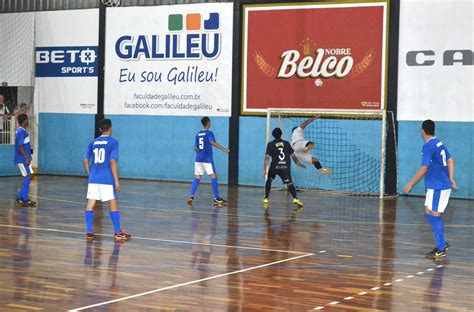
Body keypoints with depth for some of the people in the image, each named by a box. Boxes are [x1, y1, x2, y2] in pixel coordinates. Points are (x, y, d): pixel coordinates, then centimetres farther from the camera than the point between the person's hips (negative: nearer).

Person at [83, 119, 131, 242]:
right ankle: (118, 233, 4)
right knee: (113, 204, 2)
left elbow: (86, 161, 11)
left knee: (90, 204, 4)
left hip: (93, 178, 5)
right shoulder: (113, 142, -4)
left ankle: (89, 232, 4)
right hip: (107, 179, -4)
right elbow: (113, 162, -11)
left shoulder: (93, 143, 11)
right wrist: (117, 181, -9)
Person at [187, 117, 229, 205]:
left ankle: (191, 196, -3)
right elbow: (212, 142, -25)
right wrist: (223, 149, -32)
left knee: (197, 177, 8)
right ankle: (216, 198, -9)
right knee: (213, 176, -4)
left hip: (198, 158, 6)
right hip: (207, 159, -6)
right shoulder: (209, 133, -5)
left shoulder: (198, 134, 14)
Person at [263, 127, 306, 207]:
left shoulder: (270, 144, 6)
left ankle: (266, 198, 23)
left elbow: (267, 157, -2)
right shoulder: (286, 143, 11)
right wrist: (298, 163, 26)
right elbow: (293, 155, 11)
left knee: (269, 180, 24)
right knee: (289, 183, -9)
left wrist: (265, 169, -4)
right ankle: (295, 198, -31)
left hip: (275, 166, 0)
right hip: (286, 167, 0)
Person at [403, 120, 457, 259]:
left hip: (437, 187, -9)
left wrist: (410, 184, -12)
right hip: (444, 184, 9)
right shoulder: (439, 143, 10)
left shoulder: (428, 146, -16)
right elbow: (450, 160, 16)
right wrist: (451, 178, 16)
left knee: (434, 216, -3)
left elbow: (424, 169, -18)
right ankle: (442, 243, 20)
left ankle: (441, 250, 1)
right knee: (429, 214, 16)